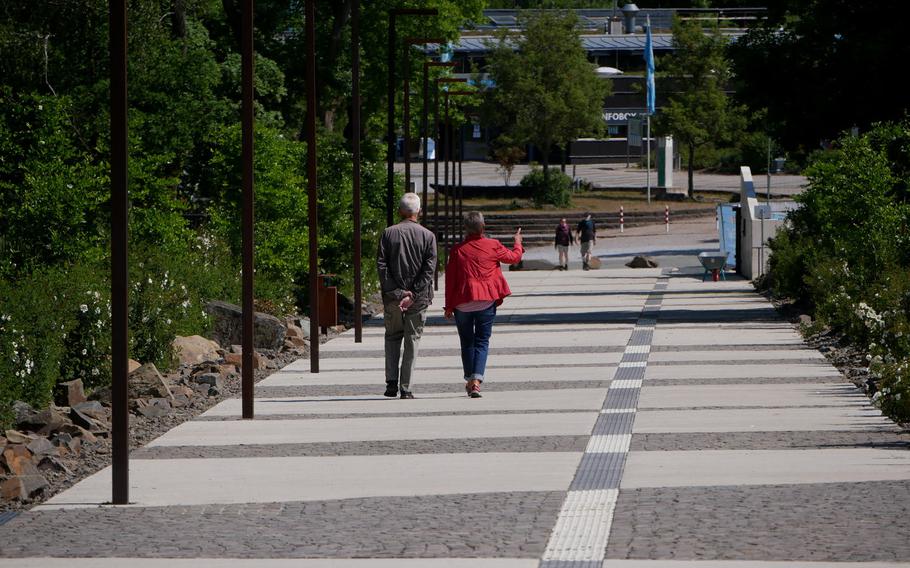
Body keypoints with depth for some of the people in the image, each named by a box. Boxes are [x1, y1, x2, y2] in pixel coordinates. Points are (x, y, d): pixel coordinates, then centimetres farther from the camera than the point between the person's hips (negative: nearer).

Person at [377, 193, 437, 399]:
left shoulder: (388, 233, 0)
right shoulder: (428, 236, -1)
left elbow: (381, 265, -6)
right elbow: (429, 268, -9)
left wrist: (394, 291, -7)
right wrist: (413, 295, -11)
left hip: (392, 296, 1)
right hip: (419, 298, -1)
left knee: (392, 336, 16)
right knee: (412, 340, 6)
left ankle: (391, 382, 3)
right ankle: (405, 388, 3)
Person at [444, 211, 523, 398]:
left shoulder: (457, 250, 0)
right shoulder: (493, 246, 0)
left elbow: (450, 279, 1)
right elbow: (514, 257, 16)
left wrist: (449, 306, 8)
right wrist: (518, 243, 38)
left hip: (462, 303, 0)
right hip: (486, 301, 0)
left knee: (467, 342, 15)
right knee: (482, 341, 1)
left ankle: (469, 381, 17)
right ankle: (476, 380, -16)